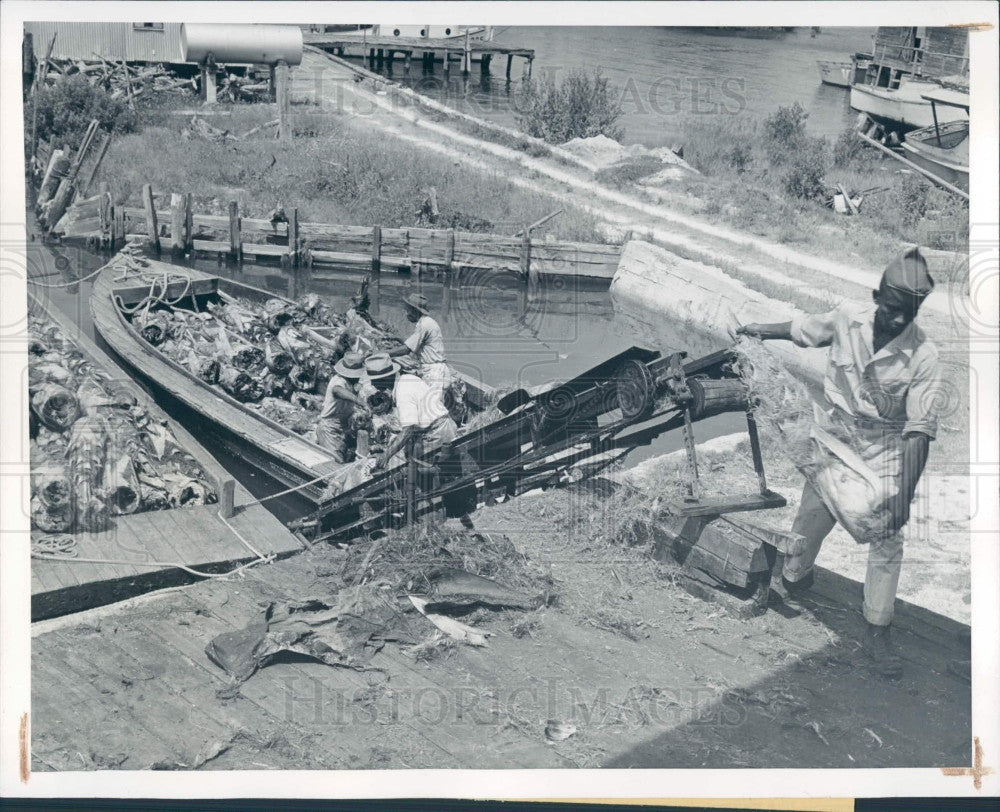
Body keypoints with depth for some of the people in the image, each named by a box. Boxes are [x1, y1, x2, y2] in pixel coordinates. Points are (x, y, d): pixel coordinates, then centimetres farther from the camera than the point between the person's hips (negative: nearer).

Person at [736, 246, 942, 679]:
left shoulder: (922, 357, -22)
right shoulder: (846, 320, -15)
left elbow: (919, 431, -21)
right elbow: (801, 329, 8)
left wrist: (904, 494, -26)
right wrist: (758, 331, 23)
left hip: (883, 453, -2)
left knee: (887, 541, -4)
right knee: (811, 519, 14)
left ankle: (877, 631, 10)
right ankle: (792, 579, 44)